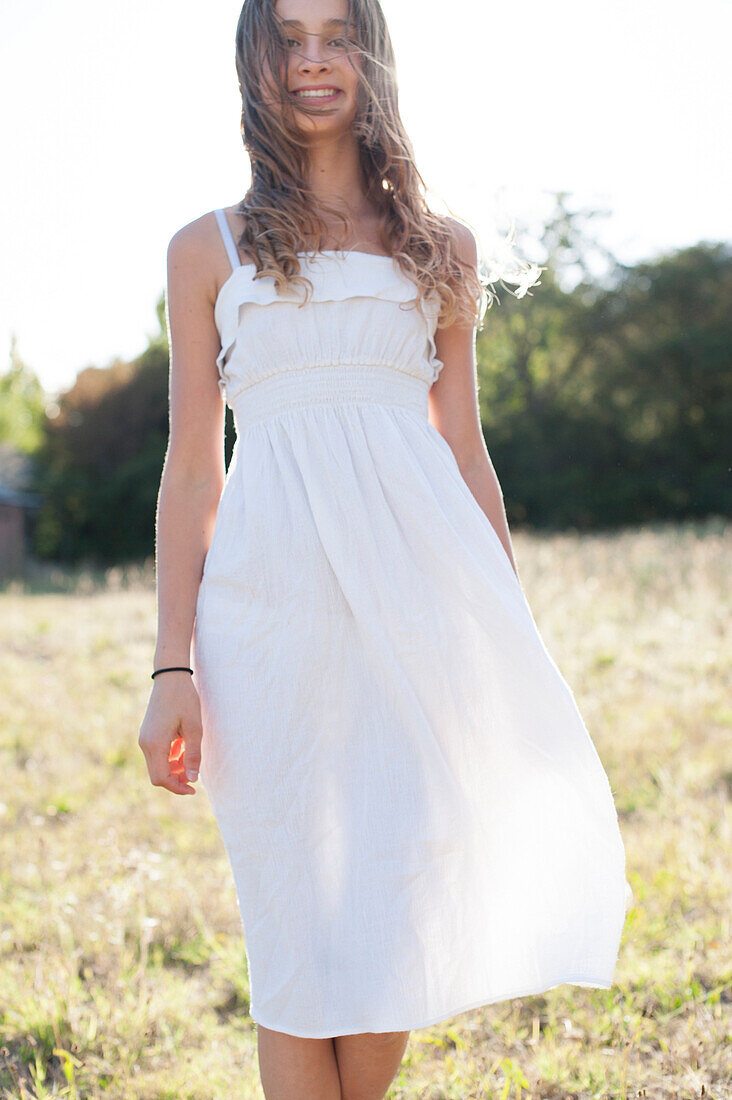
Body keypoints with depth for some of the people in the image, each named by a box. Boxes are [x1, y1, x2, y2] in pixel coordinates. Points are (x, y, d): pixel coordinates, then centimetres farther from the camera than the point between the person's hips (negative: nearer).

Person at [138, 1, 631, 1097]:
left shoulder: (442, 248, 14)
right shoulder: (210, 249, 10)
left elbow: (467, 453, 14)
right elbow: (193, 471, 6)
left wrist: (512, 644, 10)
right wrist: (174, 668, -2)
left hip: (420, 592, 1)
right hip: (275, 595, -1)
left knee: (404, 908, 1)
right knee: (298, 926, 3)